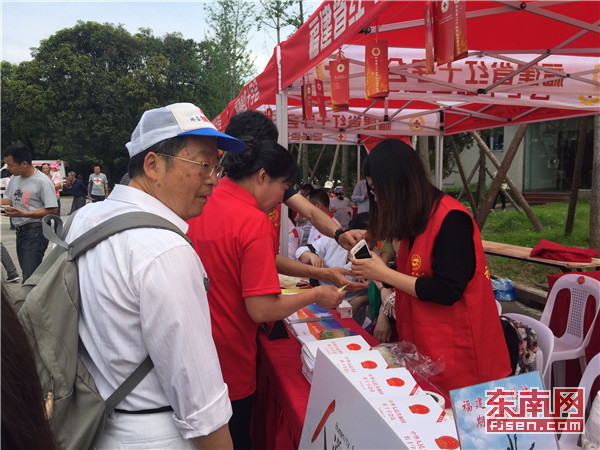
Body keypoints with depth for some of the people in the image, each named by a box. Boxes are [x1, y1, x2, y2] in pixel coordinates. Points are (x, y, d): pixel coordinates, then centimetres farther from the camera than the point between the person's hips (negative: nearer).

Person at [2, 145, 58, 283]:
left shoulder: (43, 182, -13)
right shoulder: (15, 178, 13)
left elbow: (52, 210, -15)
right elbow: (7, 199, 23)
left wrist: (23, 214, -20)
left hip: (35, 232, -9)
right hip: (20, 232, 9)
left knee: (30, 277, -13)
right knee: (27, 273, 15)